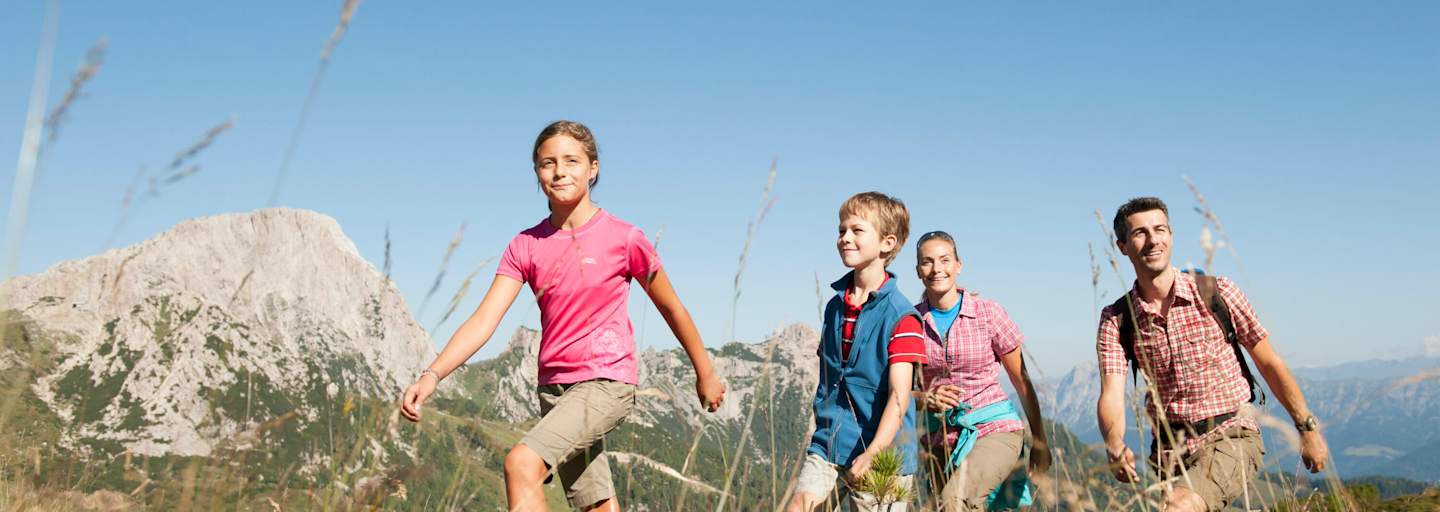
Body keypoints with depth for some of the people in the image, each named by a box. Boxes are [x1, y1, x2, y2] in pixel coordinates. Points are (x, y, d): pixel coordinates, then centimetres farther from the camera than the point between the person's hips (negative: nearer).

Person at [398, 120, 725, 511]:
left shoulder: (623, 238, -6)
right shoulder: (526, 246, 3)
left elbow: (672, 309, 5)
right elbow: (484, 320, -6)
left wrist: (705, 374, 15)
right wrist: (432, 374, -21)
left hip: (607, 382, -5)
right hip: (554, 387, 5)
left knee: (522, 462, -25)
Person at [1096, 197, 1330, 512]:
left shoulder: (1217, 294, -6)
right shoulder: (1116, 320, -3)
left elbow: (1269, 362, 3)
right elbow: (1111, 394, -13)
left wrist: (1308, 429, 6)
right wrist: (1115, 447, -33)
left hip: (1231, 438, -3)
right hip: (1168, 450, 4)